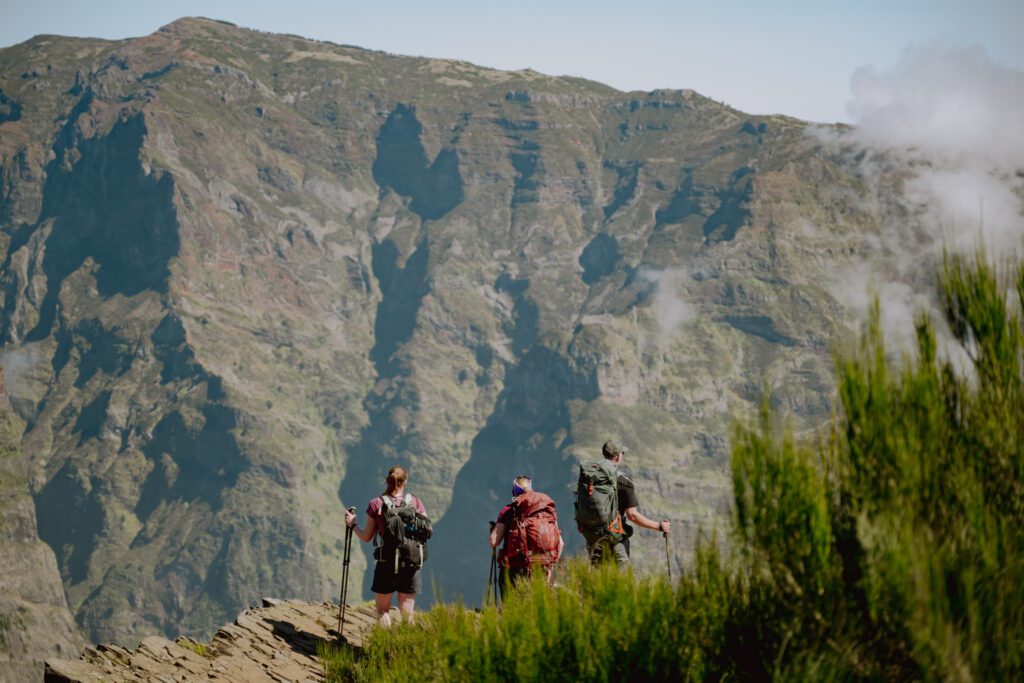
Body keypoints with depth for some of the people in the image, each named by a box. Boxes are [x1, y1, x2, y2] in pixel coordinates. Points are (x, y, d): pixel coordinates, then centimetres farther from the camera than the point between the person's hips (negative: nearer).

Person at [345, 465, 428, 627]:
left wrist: (352, 524, 16)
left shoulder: (376, 504, -4)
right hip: (411, 564, 1)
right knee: (407, 613, 10)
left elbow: (366, 537, 1)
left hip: (386, 563, -1)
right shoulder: (415, 502, -1)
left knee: (382, 610, 12)